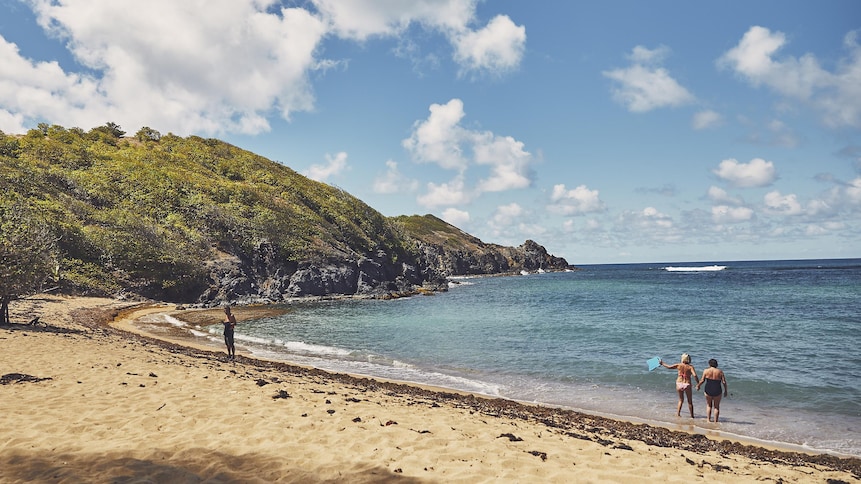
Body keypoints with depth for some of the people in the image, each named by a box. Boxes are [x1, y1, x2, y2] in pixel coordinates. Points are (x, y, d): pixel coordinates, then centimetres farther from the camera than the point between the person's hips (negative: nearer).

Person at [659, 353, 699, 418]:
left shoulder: (679, 365, -4)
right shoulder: (690, 367, -10)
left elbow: (669, 367, 3)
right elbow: (694, 375, -22)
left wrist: (662, 363, 18)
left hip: (679, 384, 2)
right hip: (687, 385, -2)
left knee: (681, 400, 21)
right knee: (690, 401, 15)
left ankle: (678, 414, 17)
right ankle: (692, 416, 19)